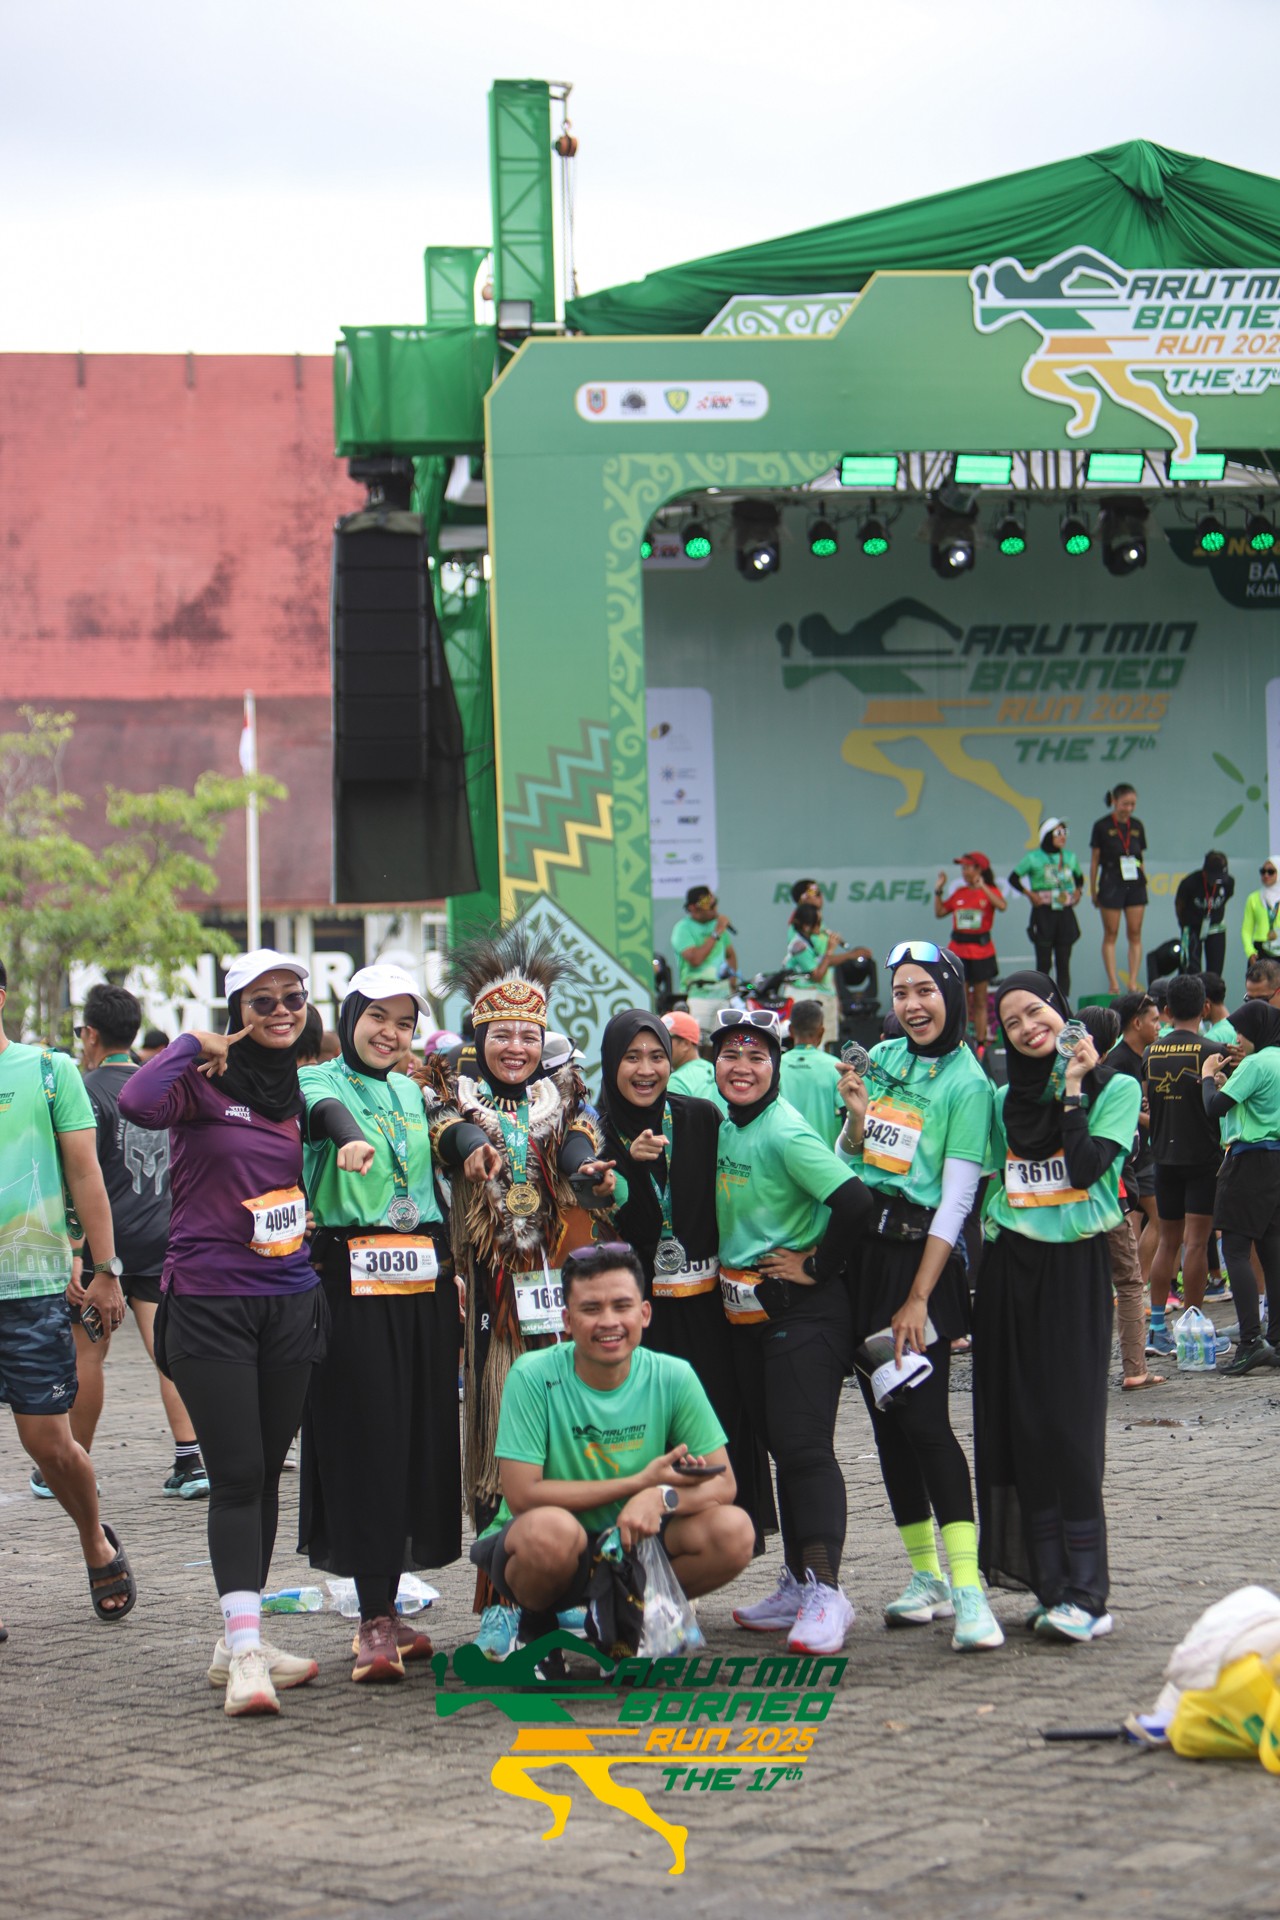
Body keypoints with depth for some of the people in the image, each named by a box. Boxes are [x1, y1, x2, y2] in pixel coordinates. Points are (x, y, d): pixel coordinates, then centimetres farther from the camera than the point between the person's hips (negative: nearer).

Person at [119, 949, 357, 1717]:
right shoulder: (205, 1083, -5)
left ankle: (242, 1641, 18)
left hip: (290, 1301, 6)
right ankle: (245, 1653, -12)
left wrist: (314, 1215, 10)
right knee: (237, 1475, -10)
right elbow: (138, 1103, -27)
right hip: (210, 1302, -6)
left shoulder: (299, 1092, 13)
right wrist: (192, 1044, -15)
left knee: (267, 1473, 10)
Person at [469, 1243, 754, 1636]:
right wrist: (639, 1482, -19)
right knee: (551, 1527, -37)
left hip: (633, 1545, 3)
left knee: (732, 1530, -21)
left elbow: (722, 1483, -5)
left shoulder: (673, 1378, -6)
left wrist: (662, 1497, -29)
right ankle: (535, 1626, -4)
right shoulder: (533, 1376, -15)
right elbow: (522, 1495, -19)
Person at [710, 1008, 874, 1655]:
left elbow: (855, 1201, -26)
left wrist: (818, 1267, -16)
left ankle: (825, 1590, -13)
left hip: (802, 1308, -9)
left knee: (803, 1445, -13)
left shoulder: (785, 1134, -16)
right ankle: (797, 1585, 19)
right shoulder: (723, 1127, 10)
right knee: (776, 1443, 12)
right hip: (745, 1309, 9)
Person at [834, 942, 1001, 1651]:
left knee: (923, 1417, -16)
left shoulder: (966, 1082, -7)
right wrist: (855, 1115, -3)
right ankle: (925, 1575, 17)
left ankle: (967, 1588, -19)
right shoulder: (881, 1060, 10)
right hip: (860, 1248, 6)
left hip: (921, 1253, -6)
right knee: (885, 1417, 8)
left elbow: (956, 1199, -12)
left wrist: (918, 1299, -16)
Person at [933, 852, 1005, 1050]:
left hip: (981, 950, -3)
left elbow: (1002, 906, -22)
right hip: (958, 950, 3)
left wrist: (983, 887, -24)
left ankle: (980, 1045, 8)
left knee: (980, 1001, 4)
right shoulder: (959, 893, 8)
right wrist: (939, 890, 3)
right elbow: (939, 912, 12)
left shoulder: (990, 891, -2)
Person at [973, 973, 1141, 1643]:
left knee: (1069, 1424, -11)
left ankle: (1085, 1593, -10)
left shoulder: (1116, 1089, 1)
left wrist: (1073, 1090, -9)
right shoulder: (1006, 1100, 14)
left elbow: (1087, 1167, -13)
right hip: (1009, 1267, 5)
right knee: (1021, 1425, 2)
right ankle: (1050, 1586, 7)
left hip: (1075, 1266, -5)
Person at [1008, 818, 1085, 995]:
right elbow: (1014, 878, 3)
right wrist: (1029, 894, -7)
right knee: (1044, 963, -3)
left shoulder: (1070, 857, 11)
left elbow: (1079, 878, 27)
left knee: (1063, 962, 3)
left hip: (1065, 912, 4)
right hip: (1044, 913, -4)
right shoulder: (1034, 858, -2)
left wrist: (1078, 892, 9)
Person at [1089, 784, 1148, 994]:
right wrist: (1093, 890, -2)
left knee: (1135, 934, 0)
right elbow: (1094, 860, -1)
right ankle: (1113, 983, 1)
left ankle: (1133, 982, 2)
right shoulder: (1102, 826, -3)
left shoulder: (1137, 825, 9)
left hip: (1135, 883, 4)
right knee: (1110, 935, 0)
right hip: (1111, 883, -4)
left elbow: (1141, 857, 15)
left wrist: (1143, 879, 10)